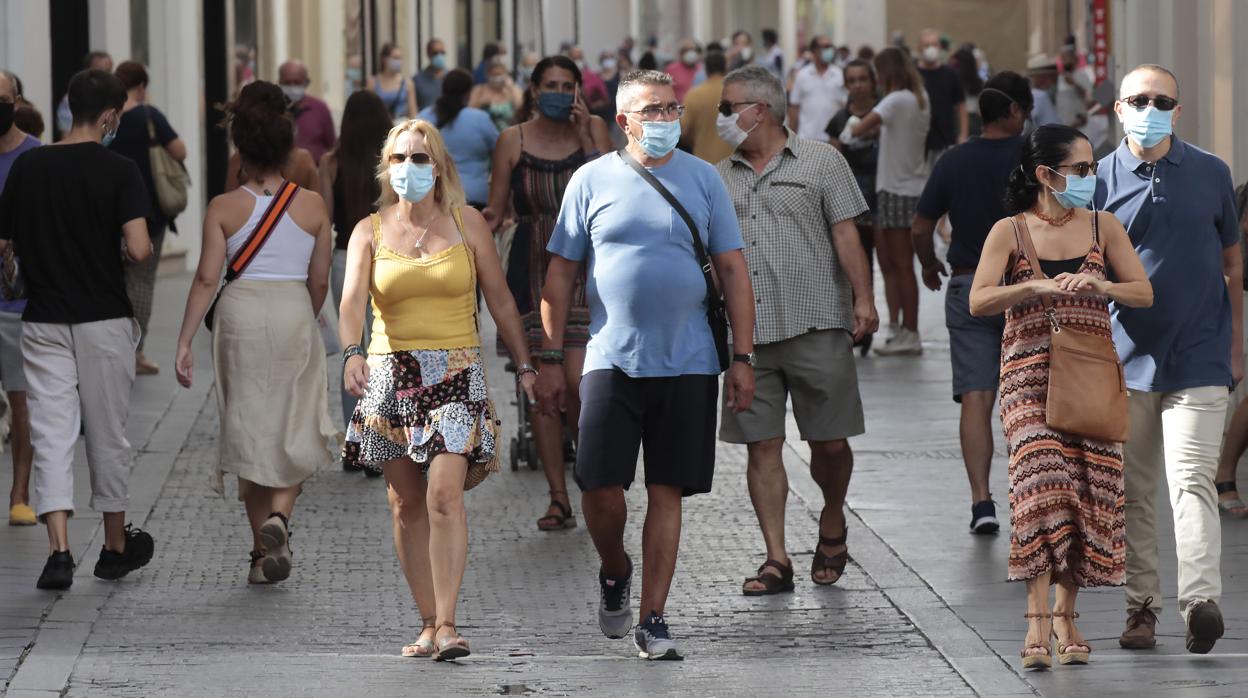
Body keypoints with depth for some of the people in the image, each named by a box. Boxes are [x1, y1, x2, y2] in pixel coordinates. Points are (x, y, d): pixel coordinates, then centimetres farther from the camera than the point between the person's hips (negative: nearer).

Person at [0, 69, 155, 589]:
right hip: (103, 321, -2)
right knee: (107, 435, 12)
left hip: (42, 322, 2)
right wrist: (127, 252, 3)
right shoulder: (119, 171, -11)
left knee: (51, 434, 0)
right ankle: (116, 547, 25)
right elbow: (138, 249, -20)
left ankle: (59, 551, -14)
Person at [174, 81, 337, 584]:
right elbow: (320, 282, 4)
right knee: (296, 430, 12)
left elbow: (207, 278, -9)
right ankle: (279, 514, -15)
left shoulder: (223, 209, -4)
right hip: (294, 315, 0)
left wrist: (184, 342, -7)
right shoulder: (312, 205, -1)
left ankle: (263, 553, 13)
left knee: (249, 429, 10)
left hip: (240, 315, 0)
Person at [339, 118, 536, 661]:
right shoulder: (370, 232, 5)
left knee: (444, 496, -16)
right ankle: (430, 623, 13)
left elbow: (500, 300, 12)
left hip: (456, 375, -2)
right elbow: (352, 299, -10)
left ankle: (447, 625, -17)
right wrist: (352, 352, -28)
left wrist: (524, 365, 11)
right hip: (391, 375, 2)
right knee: (407, 504, 4)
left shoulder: (467, 224, 5)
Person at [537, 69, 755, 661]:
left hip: (687, 363, 1)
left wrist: (743, 357, 1)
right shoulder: (592, 181, 4)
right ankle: (614, 572, 23)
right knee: (600, 486, -7)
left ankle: (653, 619, 9)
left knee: (666, 492, 2)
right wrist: (549, 360, 3)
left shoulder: (702, 179, 6)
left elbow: (733, 271, 7)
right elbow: (561, 275, 7)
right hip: (612, 360, -1)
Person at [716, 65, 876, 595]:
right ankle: (776, 560, 0)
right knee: (762, 445, -2)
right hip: (748, 333, 3)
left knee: (829, 441, 0)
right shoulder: (720, 178, 16)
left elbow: (845, 235, 0)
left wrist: (863, 299, -9)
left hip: (815, 326, -3)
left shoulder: (820, 162, 4)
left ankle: (832, 525, 27)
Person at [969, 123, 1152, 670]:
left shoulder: (1103, 228, 9)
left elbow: (1144, 293, 4)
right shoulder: (1010, 232, 3)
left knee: (1088, 490, 0)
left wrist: (1099, 285, -14)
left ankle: (1065, 615, 14)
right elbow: (979, 301, -7)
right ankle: (1038, 622, -21)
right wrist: (1037, 286, -21)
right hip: (1029, 373, -3)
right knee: (1042, 477, -18)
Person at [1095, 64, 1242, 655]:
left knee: (1192, 480, -14)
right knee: (1133, 494, 7)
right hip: (1126, 357, 1)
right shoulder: (1100, 179, 2)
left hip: (1198, 358, -1)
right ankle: (1141, 605, 16)